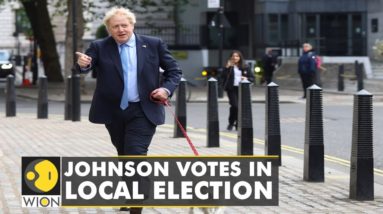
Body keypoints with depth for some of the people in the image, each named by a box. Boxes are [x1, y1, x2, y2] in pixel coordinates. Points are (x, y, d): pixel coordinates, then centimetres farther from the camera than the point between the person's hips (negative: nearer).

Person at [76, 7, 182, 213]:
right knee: (124, 156, 18)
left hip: (143, 111, -3)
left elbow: (174, 70, 5)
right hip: (114, 112, 3)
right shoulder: (100, 47, -2)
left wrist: (166, 88, -13)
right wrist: (83, 64, -40)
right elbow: (87, 64, -17)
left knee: (135, 156, -13)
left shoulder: (153, 44, -1)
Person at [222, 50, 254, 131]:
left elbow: (252, 78, 9)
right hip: (232, 89, -2)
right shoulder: (229, 66, 3)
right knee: (235, 105, -15)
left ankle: (238, 124, 15)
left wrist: (246, 79, -11)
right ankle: (231, 123, 5)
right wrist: (227, 68, -17)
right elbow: (223, 77, -9)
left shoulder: (245, 67, 7)